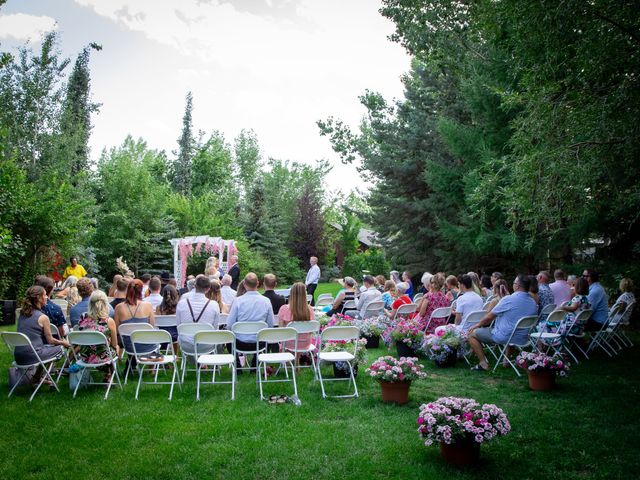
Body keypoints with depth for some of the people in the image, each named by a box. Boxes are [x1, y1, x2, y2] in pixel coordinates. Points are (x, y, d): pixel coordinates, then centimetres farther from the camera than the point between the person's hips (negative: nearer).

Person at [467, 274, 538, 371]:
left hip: (504, 337, -7)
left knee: (472, 334, 5)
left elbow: (489, 317, -9)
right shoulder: (533, 303, 1)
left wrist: (477, 325, 10)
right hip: (522, 339, 7)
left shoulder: (509, 300, -17)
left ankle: (483, 363, -2)